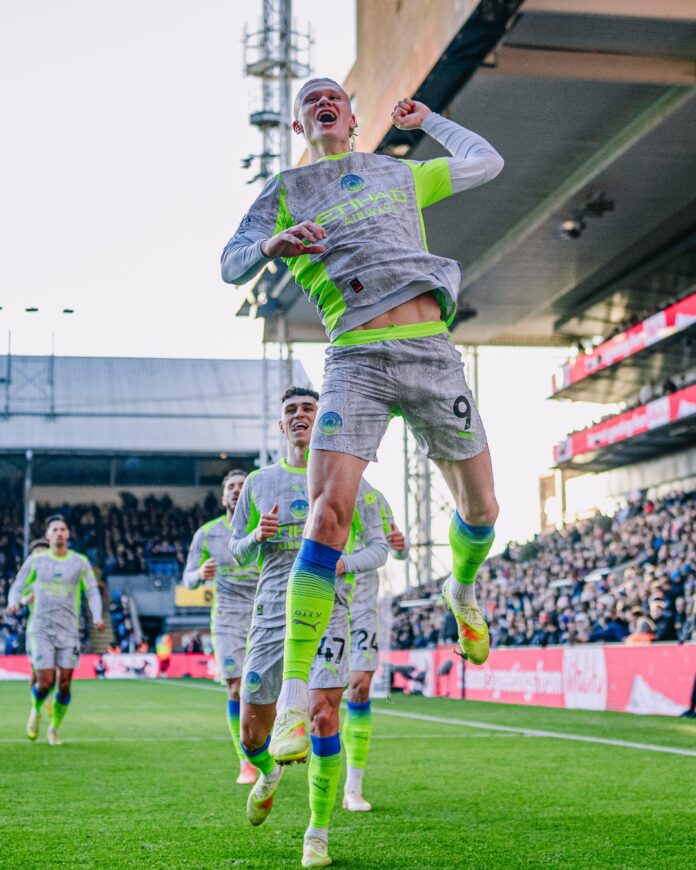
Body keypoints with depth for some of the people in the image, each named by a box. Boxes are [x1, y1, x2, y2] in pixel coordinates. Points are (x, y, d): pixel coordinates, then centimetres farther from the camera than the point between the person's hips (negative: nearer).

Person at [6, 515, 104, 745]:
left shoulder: (80, 562, 4)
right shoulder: (36, 560, 3)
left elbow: (92, 592, 6)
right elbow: (18, 587, 10)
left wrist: (97, 618, -10)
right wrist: (13, 603, -12)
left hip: (68, 631, 1)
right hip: (40, 629, -1)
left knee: (64, 683, -3)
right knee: (45, 682, -10)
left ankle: (54, 729, 18)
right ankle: (36, 710, 24)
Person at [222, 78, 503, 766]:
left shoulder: (399, 174, 24)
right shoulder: (284, 191, 16)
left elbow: (486, 163, 34)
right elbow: (231, 266, 6)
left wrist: (426, 121, 40)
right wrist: (274, 244, -15)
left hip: (432, 351, 3)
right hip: (356, 360, -3)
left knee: (480, 508, 9)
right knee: (328, 513, -20)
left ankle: (462, 592, 45)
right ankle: (295, 697, -18)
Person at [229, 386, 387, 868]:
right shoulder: (259, 483, 13)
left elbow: (378, 548, 8)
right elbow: (238, 551, 18)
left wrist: (343, 563, -13)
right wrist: (257, 536, -5)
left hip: (326, 610, -3)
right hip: (271, 613, 3)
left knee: (323, 716, -17)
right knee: (252, 731, 4)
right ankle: (270, 773, 42)